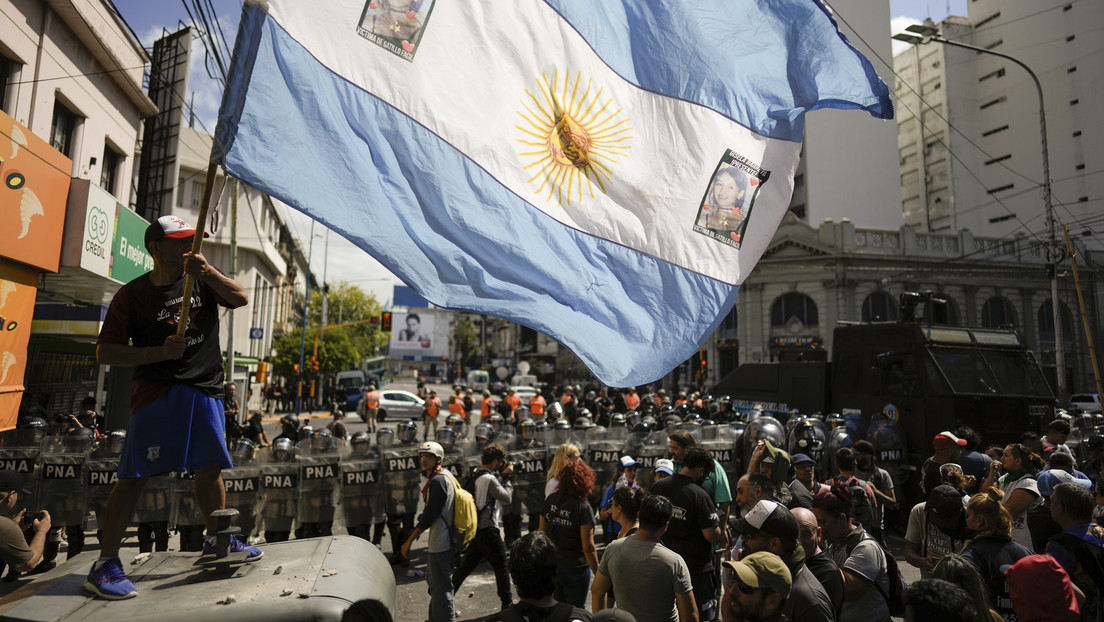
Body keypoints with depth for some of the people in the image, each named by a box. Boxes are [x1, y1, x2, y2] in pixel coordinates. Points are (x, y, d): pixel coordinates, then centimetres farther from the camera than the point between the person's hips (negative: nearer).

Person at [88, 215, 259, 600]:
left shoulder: (202, 280, 11)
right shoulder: (132, 295, 0)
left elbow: (241, 298, -4)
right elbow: (104, 353, -1)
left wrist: (208, 271, -18)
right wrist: (159, 352, -15)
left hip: (205, 391, 4)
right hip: (157, 391, -4)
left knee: (210, 469, 11)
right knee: (135, 474, -7)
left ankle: (217, 540, 29)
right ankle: (105, 564, 4)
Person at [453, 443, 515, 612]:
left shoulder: (475, 476, 9)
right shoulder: (489, 478, -20)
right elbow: (507, 498, -16)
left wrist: (501, 476, 8)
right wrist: (506, 477, -8)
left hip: (475, 528, 9)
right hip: (488, 530, -9)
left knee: (465, 566, 16)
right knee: (501, 567, 7)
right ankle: (507, 603, 19)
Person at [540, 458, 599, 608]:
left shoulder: (550, 500, -3)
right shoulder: (583, 508, -19)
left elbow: (542, 533, 5)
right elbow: (588, 547, -19)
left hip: (551, 566, 5)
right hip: (576, 568, -5)